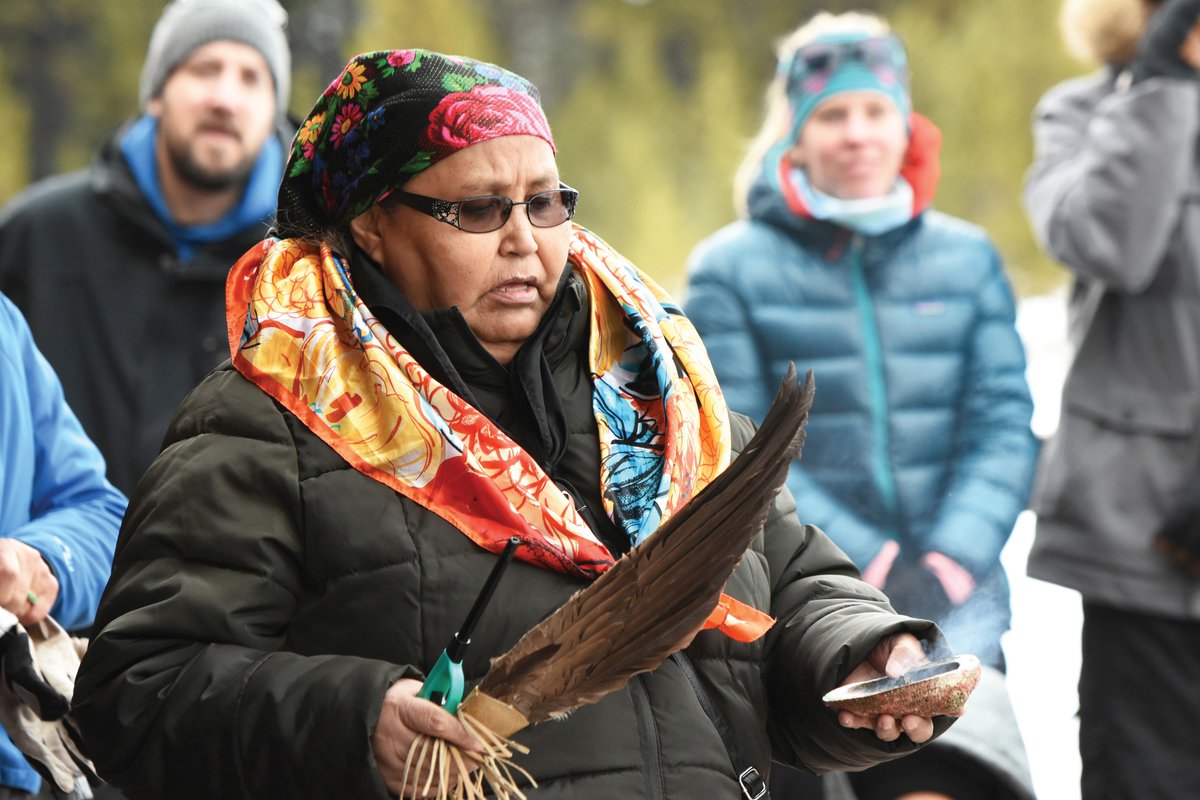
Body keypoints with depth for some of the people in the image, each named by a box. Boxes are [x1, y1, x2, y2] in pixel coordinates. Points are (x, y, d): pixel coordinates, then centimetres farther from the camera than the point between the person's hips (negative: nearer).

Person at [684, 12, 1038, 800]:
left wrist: (952, 560, -8)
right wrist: (868, 561, -10)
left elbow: (1004, 427, 8)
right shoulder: (732, 269, 4)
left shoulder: (968, 259, 12)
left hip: (951, 592, 1)